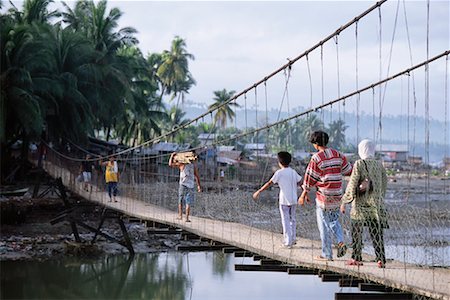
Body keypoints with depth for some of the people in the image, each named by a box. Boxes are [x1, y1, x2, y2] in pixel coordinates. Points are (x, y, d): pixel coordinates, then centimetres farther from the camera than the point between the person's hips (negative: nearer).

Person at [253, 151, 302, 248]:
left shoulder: (279, 173, -9)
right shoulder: (293, 172, 4)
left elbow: (269, 183, -9)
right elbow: (300, 182, 9)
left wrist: (258, 192, -4)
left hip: (284, 201, -5)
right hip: (294, 200, 5)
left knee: (285, 221, 1)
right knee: (292, 219, 16)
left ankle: (288, 242, 1)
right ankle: (292, 239, 19)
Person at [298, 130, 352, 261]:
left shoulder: (316, 158, -13)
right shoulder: (338, 155, 4)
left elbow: (310, 178, -9)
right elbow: (348, 170, 11)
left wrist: (304, 193, 2)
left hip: (323, 195, -6)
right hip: (337, 195, 6)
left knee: (324, 224, 3)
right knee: (334, 220, 22)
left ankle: (326, 254, 6)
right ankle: (340, 242, -1)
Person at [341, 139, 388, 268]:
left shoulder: (359, 164, -10)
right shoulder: (379, 164, 4)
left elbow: (352, 185, -12)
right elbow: (384, 184, 10)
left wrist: (344, 202, -5)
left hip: (361, 203, -4)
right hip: (376, 203, 4)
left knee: (357, 231, 7)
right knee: (376, 232, 6)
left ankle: (356, 258, 12)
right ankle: (381, 259, 0)